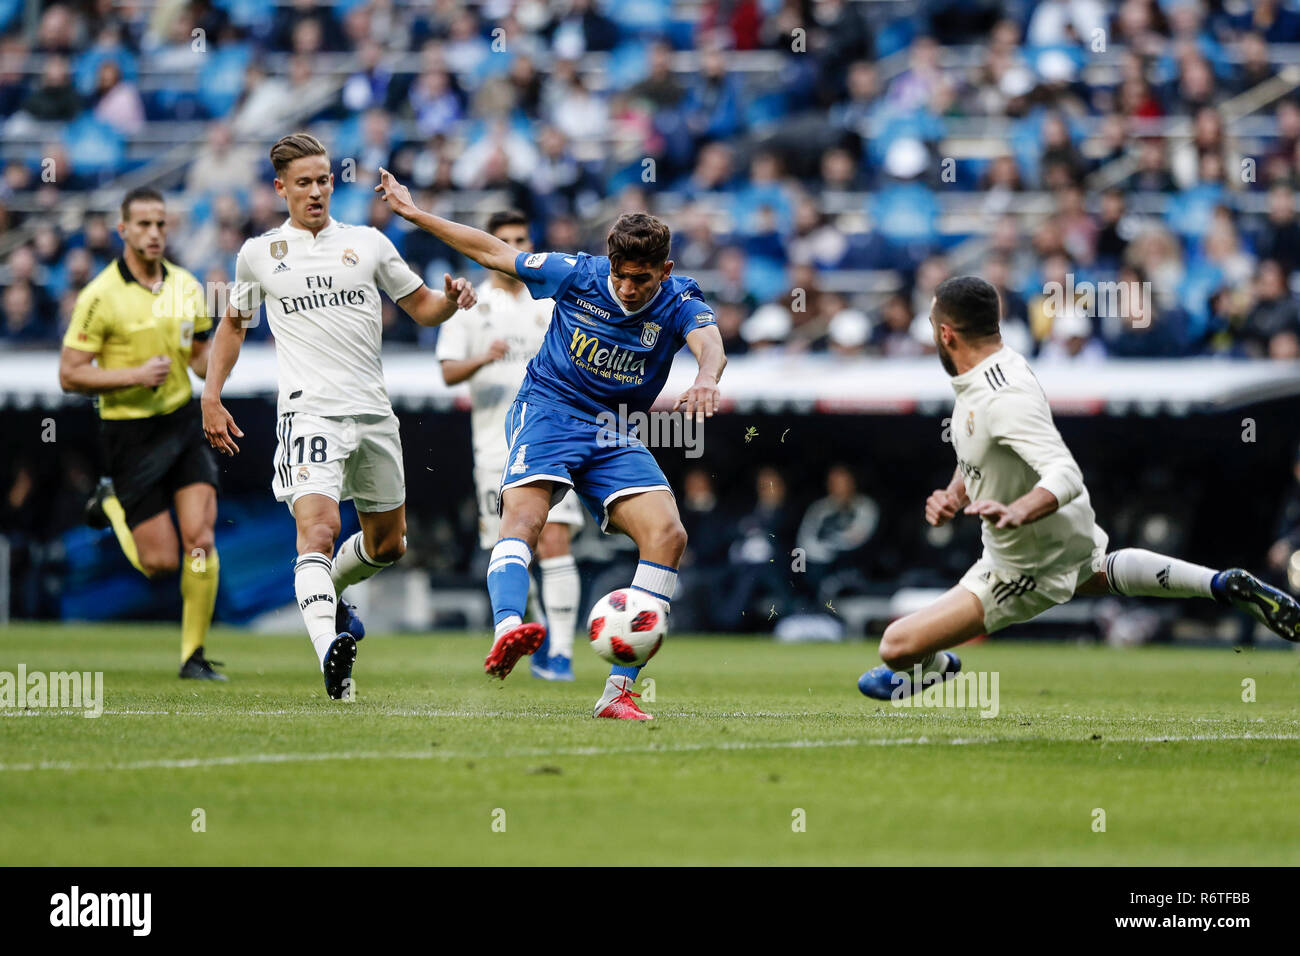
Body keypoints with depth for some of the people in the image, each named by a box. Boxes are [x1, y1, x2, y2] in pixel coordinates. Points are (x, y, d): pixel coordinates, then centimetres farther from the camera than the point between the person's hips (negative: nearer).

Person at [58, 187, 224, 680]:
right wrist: (135, 374, -23)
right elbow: (70, 375, -12)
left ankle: (194, 655, 2)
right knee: (161, 561, -2)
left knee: (200, 540, -10)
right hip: (129, 432, -4)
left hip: (182, 419, 4)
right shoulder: (100, 296, -12)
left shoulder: (186, 286, 4)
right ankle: (111, 505, 30)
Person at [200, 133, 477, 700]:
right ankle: (329, 648, -40)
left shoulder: (368, 243, 10)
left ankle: (326, 590, 43)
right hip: (309, 412, -3)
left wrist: (451, 299, -6)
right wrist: (211, 397, 12)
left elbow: (421, 308, 17)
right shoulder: (258, 254, 9)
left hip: (373, 413, 3)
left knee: (387, 545, 13)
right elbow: (234, 324, 22)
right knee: (318, 525, -26)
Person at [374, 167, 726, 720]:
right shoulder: (578, 275, -6)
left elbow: (709, 343, -29)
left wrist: (705, 379, -54)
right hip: (548, 410, -2)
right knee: (523, 514, -30)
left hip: (614, 434, 2)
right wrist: (414, 213, 7)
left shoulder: (678, 302, -8)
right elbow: (494, 253, 6)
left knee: (668, 534, -17)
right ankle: (507, 628, -56)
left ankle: (619, 690, -16)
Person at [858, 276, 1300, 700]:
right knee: (1100, 572, 44)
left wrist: (1018, 512, -60)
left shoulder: (1004, 399, -34)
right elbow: (977, 456, 11)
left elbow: (1066, 474, -44)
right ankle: (1223, 585, 32)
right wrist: (954, 496, -8)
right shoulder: (1004, 365, -4)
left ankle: (935, 671, 24)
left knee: (898, 646, -11)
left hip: (1025, 566, -10)